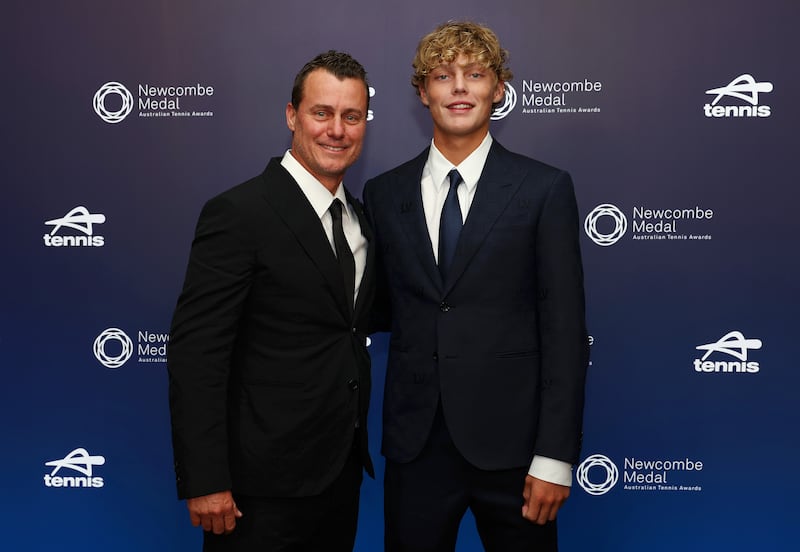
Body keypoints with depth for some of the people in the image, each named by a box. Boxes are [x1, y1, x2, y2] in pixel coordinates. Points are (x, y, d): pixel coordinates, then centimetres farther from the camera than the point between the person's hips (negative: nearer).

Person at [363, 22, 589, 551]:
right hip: (415, 444, 3)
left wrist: (555, 456, -9)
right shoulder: (384, 193, 5)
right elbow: (383, 310, 11)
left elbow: (564, 329, -7)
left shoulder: (545, 189, -4)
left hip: (510, 443, -2)